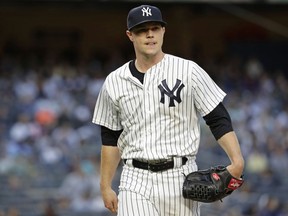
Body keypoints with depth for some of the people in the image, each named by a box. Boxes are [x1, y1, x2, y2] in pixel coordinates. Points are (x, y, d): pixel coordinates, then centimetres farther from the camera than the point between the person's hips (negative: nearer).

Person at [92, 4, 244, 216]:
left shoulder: (188, 71, -1)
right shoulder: (114, 82, 7)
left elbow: (219, 119, -2)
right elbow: (110, 139, 16)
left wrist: (237, 161, -15)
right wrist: (106, 187, 14)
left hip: (181, 178, -1)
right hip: (136, 181, 1)